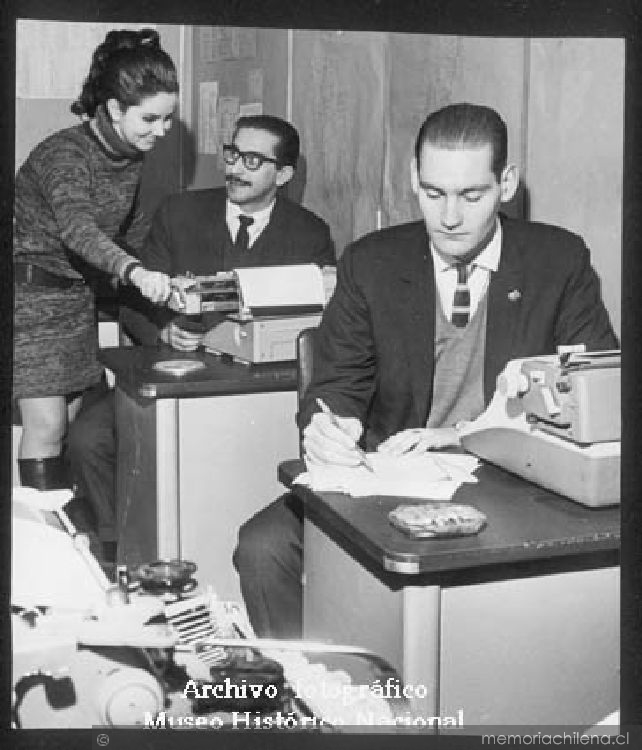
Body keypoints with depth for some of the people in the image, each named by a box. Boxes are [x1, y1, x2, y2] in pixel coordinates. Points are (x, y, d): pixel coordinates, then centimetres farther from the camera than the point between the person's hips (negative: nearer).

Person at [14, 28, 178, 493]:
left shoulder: (133, 154, 1)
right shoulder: (66, 153, -22)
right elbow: (76, 225, -41)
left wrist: (157, 276, 5)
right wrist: (134, 271, -57)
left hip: (77, 292, 7)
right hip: (30, 293, -7)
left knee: (72, 423, 7)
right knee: (46, 427, -11)